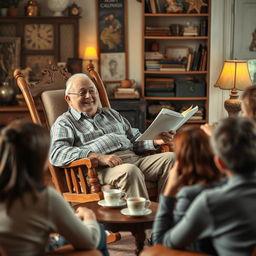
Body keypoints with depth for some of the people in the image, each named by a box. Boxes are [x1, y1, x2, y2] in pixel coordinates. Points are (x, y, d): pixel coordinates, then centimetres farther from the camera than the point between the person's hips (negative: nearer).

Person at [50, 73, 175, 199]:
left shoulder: (111, 114, 32)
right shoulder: (64, 123, 11)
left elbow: (135, 140, 33)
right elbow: (57, 154, -8)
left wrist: (155, 141, 9)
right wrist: (99, 157, -20)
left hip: (134, 160, 6)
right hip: (101, 169, -6)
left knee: (169, 157, -18)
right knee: (129, 171, -37)